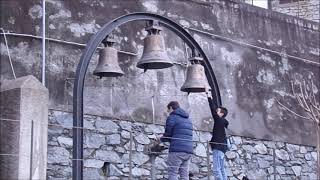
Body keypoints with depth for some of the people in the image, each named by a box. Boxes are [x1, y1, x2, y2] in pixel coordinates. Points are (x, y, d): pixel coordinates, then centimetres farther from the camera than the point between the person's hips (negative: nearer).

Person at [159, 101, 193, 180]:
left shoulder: (172, 117, 0)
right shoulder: (188, 119, 24)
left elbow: (167, 134, 0)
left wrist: (161, 139, 21)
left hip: (177, 150, -7)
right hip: (188, 150, 7)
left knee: (172, 173, -6)